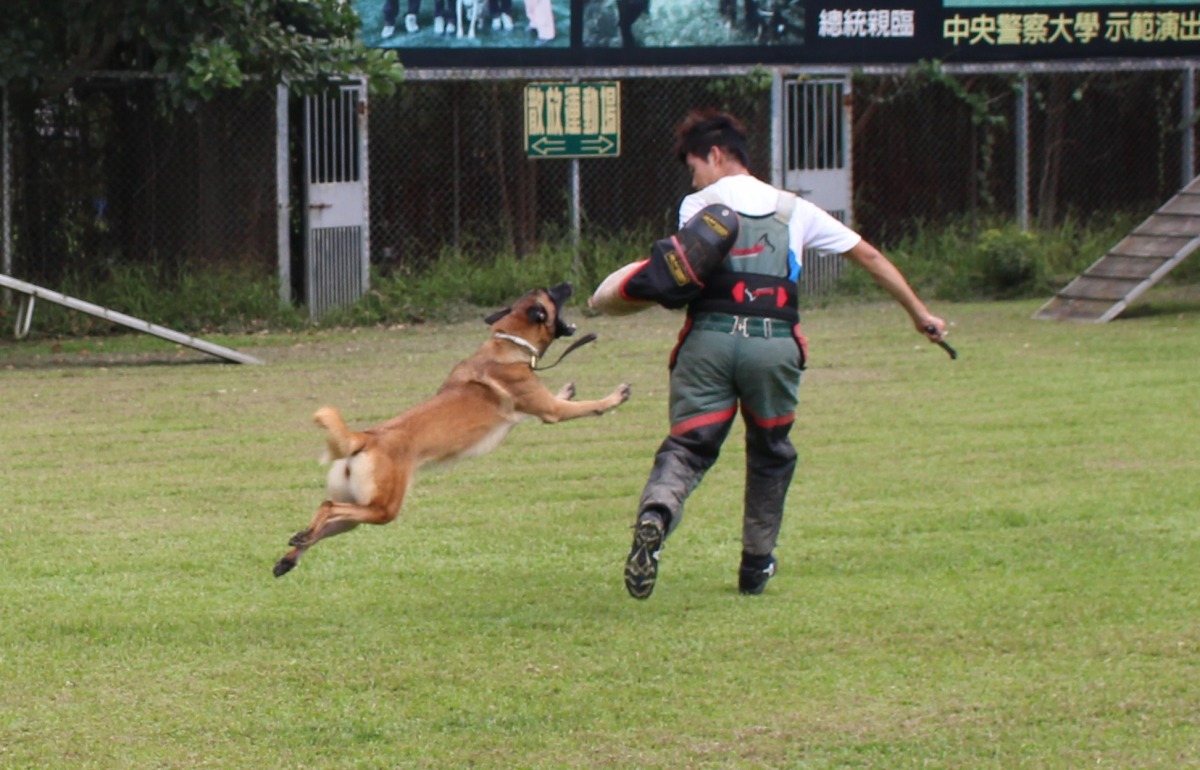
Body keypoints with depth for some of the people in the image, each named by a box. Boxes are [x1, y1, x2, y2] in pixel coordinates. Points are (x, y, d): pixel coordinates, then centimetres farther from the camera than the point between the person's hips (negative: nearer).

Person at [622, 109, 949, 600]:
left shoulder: (698, 205, 12)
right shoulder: (792, 210, 22)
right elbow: (868, 256, 26)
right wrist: (920, 315, 32)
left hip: (710, 337, -2)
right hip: (774, 342, 2)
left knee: (687, 446, -5)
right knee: (770, 453, 22)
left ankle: (655, 515, -36)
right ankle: (756, 566, 28)